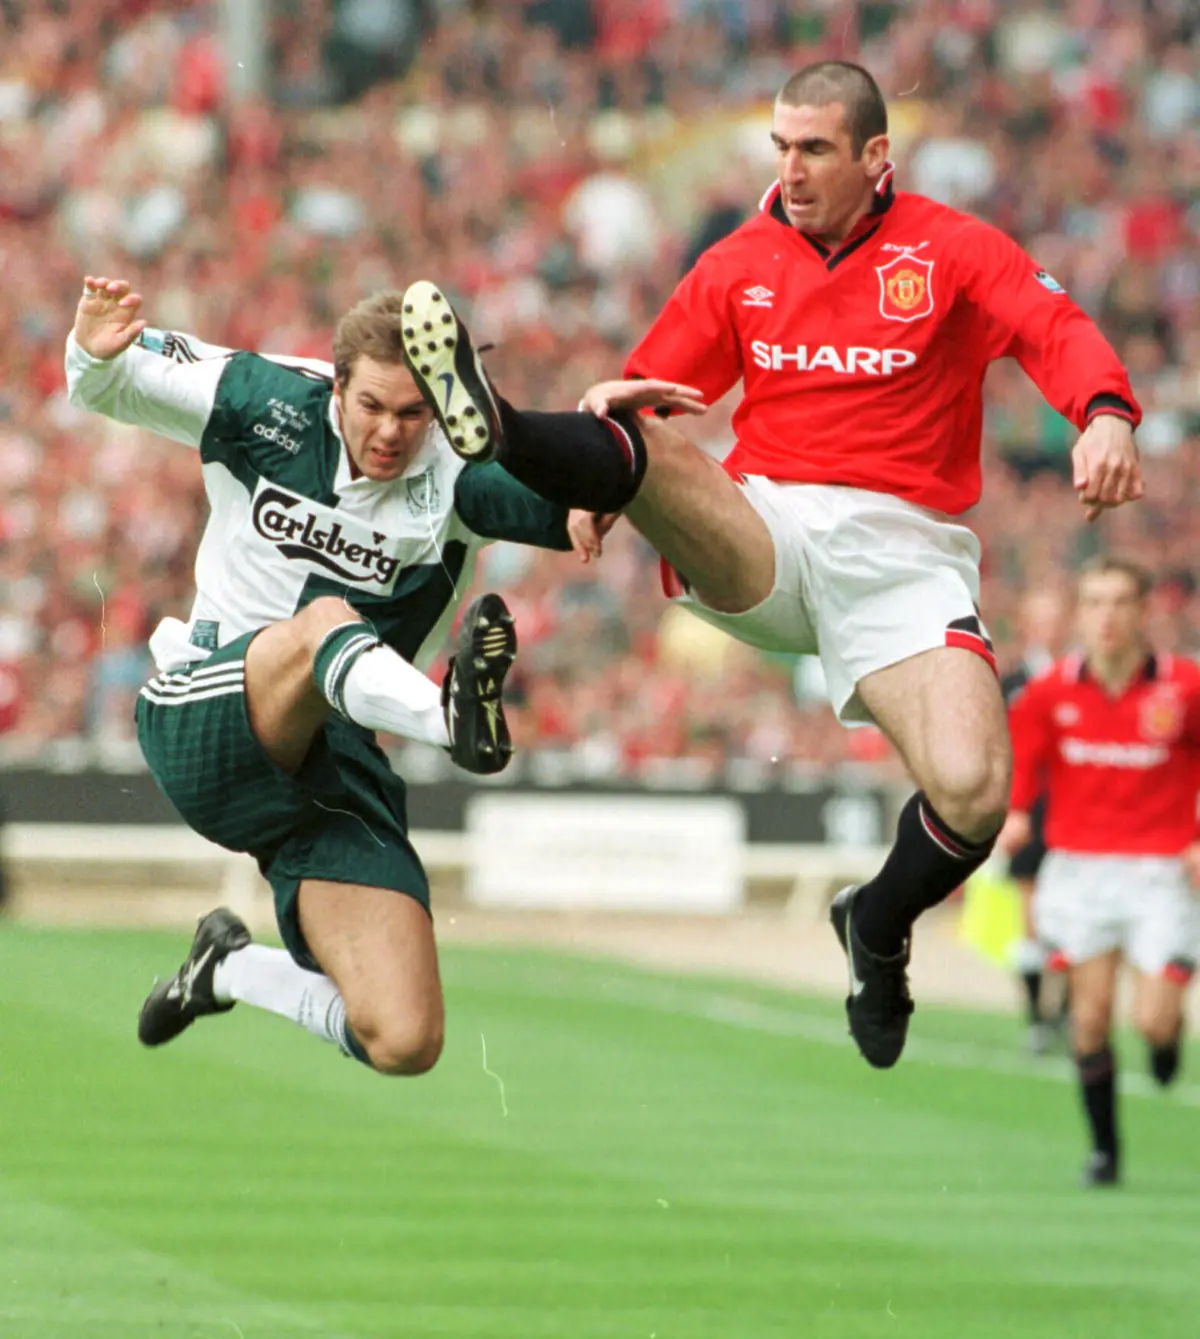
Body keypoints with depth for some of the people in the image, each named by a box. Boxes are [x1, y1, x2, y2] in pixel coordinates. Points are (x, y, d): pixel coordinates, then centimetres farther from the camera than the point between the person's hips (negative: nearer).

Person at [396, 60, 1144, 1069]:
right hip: (756, 546, 2)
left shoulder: (951, 250, 3)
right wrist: (600, 447, -7)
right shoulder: (739, 264, 12)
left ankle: (879, 932, 7)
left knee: (973, 792, -22)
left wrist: (1106, 416, -34)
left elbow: (1060, 333, -11)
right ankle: (497, 430, -58)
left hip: (902, 551, -2)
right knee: (645, 445, -28)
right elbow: (646, 390, 15)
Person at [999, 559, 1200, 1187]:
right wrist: (1014, 813, -4)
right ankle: (1104, 1149, 9)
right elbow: (1020, 757, 13)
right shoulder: (1052, 692, -2)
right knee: (1092, 1013, -4)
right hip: (1079, 868, 2)